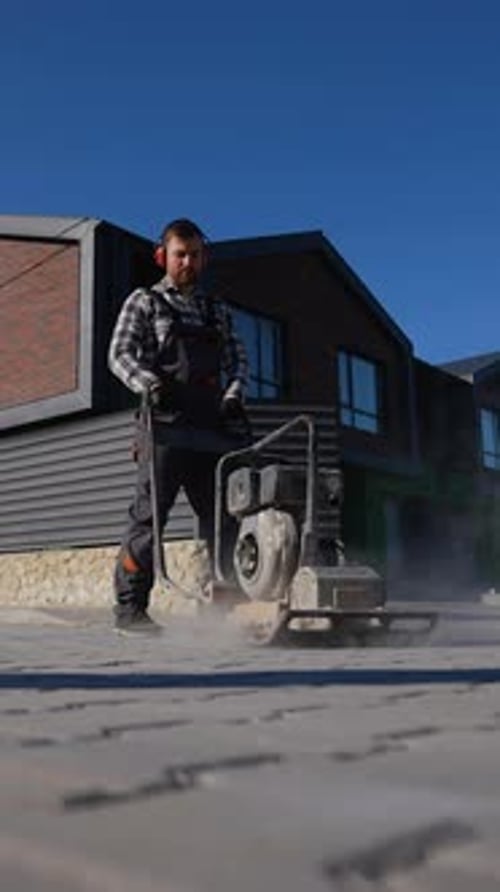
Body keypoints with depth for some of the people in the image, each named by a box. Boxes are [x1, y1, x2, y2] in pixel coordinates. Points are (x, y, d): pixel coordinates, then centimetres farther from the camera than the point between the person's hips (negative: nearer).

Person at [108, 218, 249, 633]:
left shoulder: (219, 310, 24)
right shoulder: (144, 302, 11)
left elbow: (238, 359, 18)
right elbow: (120, 354, 0)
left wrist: (234, 395, -3)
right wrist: (149, 384, -20)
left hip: (210, 425, 5)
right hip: (165, 424, -4)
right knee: (150, 512, -7)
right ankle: (130, 606, -1)